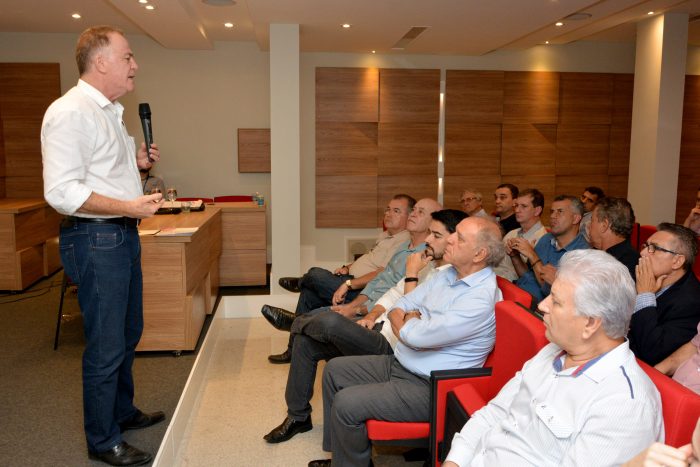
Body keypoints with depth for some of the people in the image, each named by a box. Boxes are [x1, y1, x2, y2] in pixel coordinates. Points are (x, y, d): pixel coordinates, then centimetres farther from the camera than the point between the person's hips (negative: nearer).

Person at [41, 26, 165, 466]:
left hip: (123, 234, 10)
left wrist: (137, 161, 8)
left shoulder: (110, 111, 15)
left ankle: (123, 411, 40)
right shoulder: (70, 112, -17)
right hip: (95, 239, -10)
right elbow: (61, 191, -24)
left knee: (128, 333, 21)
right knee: (106, 346, 1)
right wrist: (128, 207, -25)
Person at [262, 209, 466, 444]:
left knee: (331, 321, -28)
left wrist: (411, 275, -15)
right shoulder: (428, 264, 15)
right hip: (377, 330, 10)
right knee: (306, 342, 2)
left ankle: (300, 322, 11)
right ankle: (298, 416, 14)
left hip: (390, 346, -10)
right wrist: (372, 316, 4)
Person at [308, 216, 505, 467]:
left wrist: (408, 325, -5)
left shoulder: (482, 297, -25)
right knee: (334, 369, 13)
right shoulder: (447, 274, 5)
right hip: (397, 362, 10)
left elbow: (415, 336, -27)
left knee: (346, 404, -19)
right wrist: (410, 326, -13)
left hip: (427, 388, -9)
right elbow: (397, 309, 8)